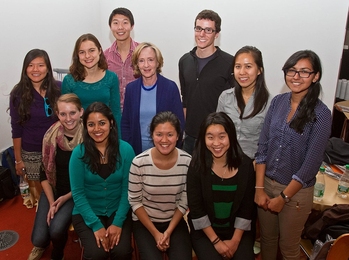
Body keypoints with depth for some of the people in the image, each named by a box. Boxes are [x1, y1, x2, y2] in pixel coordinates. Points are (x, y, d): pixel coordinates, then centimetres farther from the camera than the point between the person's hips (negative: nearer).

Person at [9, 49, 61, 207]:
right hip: (31, 153, -1)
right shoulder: (18, 94, -8)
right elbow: (16, 129, -3)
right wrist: (18, 159, 0)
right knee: (38, 191, 12)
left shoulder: (59, 88, -7)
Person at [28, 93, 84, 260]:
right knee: (38, 238, -10)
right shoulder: (50, 137, -8)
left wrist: (67, 197, -12)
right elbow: (44, 173, 1)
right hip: (53, 190, 3)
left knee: (57, 229, -25)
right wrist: (51, 203, -8)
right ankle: (41, 246, 31)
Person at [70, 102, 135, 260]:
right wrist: (96, 225, -15)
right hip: (87, 213, 0)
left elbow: (127, 189, -6)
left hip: (118, 211, 1)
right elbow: (78, 193, -9)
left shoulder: (125, 150, -9)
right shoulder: (79, 153, -10)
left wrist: (118, 222, -13)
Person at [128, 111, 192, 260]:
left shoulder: (187, 162, -14)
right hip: (144, 222, -1)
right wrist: (155, 233, -9)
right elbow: (135, 201, -8)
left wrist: (169, 232, -9)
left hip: (175, 222, 1)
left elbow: (184, 202, -4)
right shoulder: (139, 163, -18)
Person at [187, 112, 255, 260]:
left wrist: (235, 240, -8)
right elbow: (196, 209, -11)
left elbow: (246, 208, -4)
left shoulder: (245, 164, -9)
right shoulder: (197, 165, -14)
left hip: (238, 230, 2)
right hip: (205, 231, -1)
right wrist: (216, 241, -11)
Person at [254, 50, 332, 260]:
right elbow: (263, 146, -2)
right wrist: (259, 188, -5)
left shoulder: (321, 114, -17)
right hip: (267, 183, 4)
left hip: (297, 191, -4)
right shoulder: (277, 102, -3)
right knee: (267, 238, 22)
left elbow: (311, 164, -16)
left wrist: (283, 197, -11)